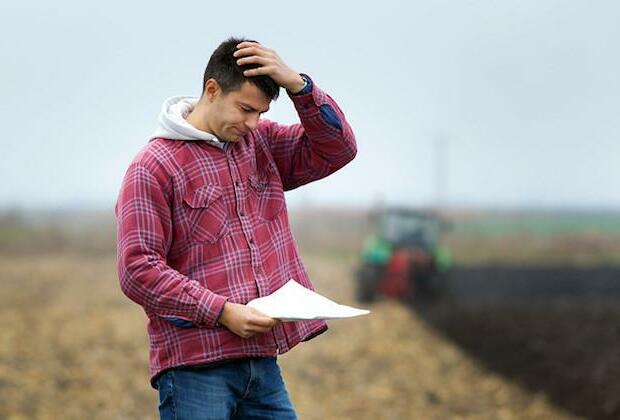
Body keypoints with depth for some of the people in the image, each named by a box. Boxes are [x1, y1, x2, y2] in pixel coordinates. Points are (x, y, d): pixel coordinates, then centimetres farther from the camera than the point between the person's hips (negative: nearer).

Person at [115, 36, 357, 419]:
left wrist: (297, 84, -4)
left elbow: (337, 150, 8)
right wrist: (222, 312, -17)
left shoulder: (261, 143, 14)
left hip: (263, 361, 6)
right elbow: (138, 271, -11)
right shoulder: (154, 166, -6)